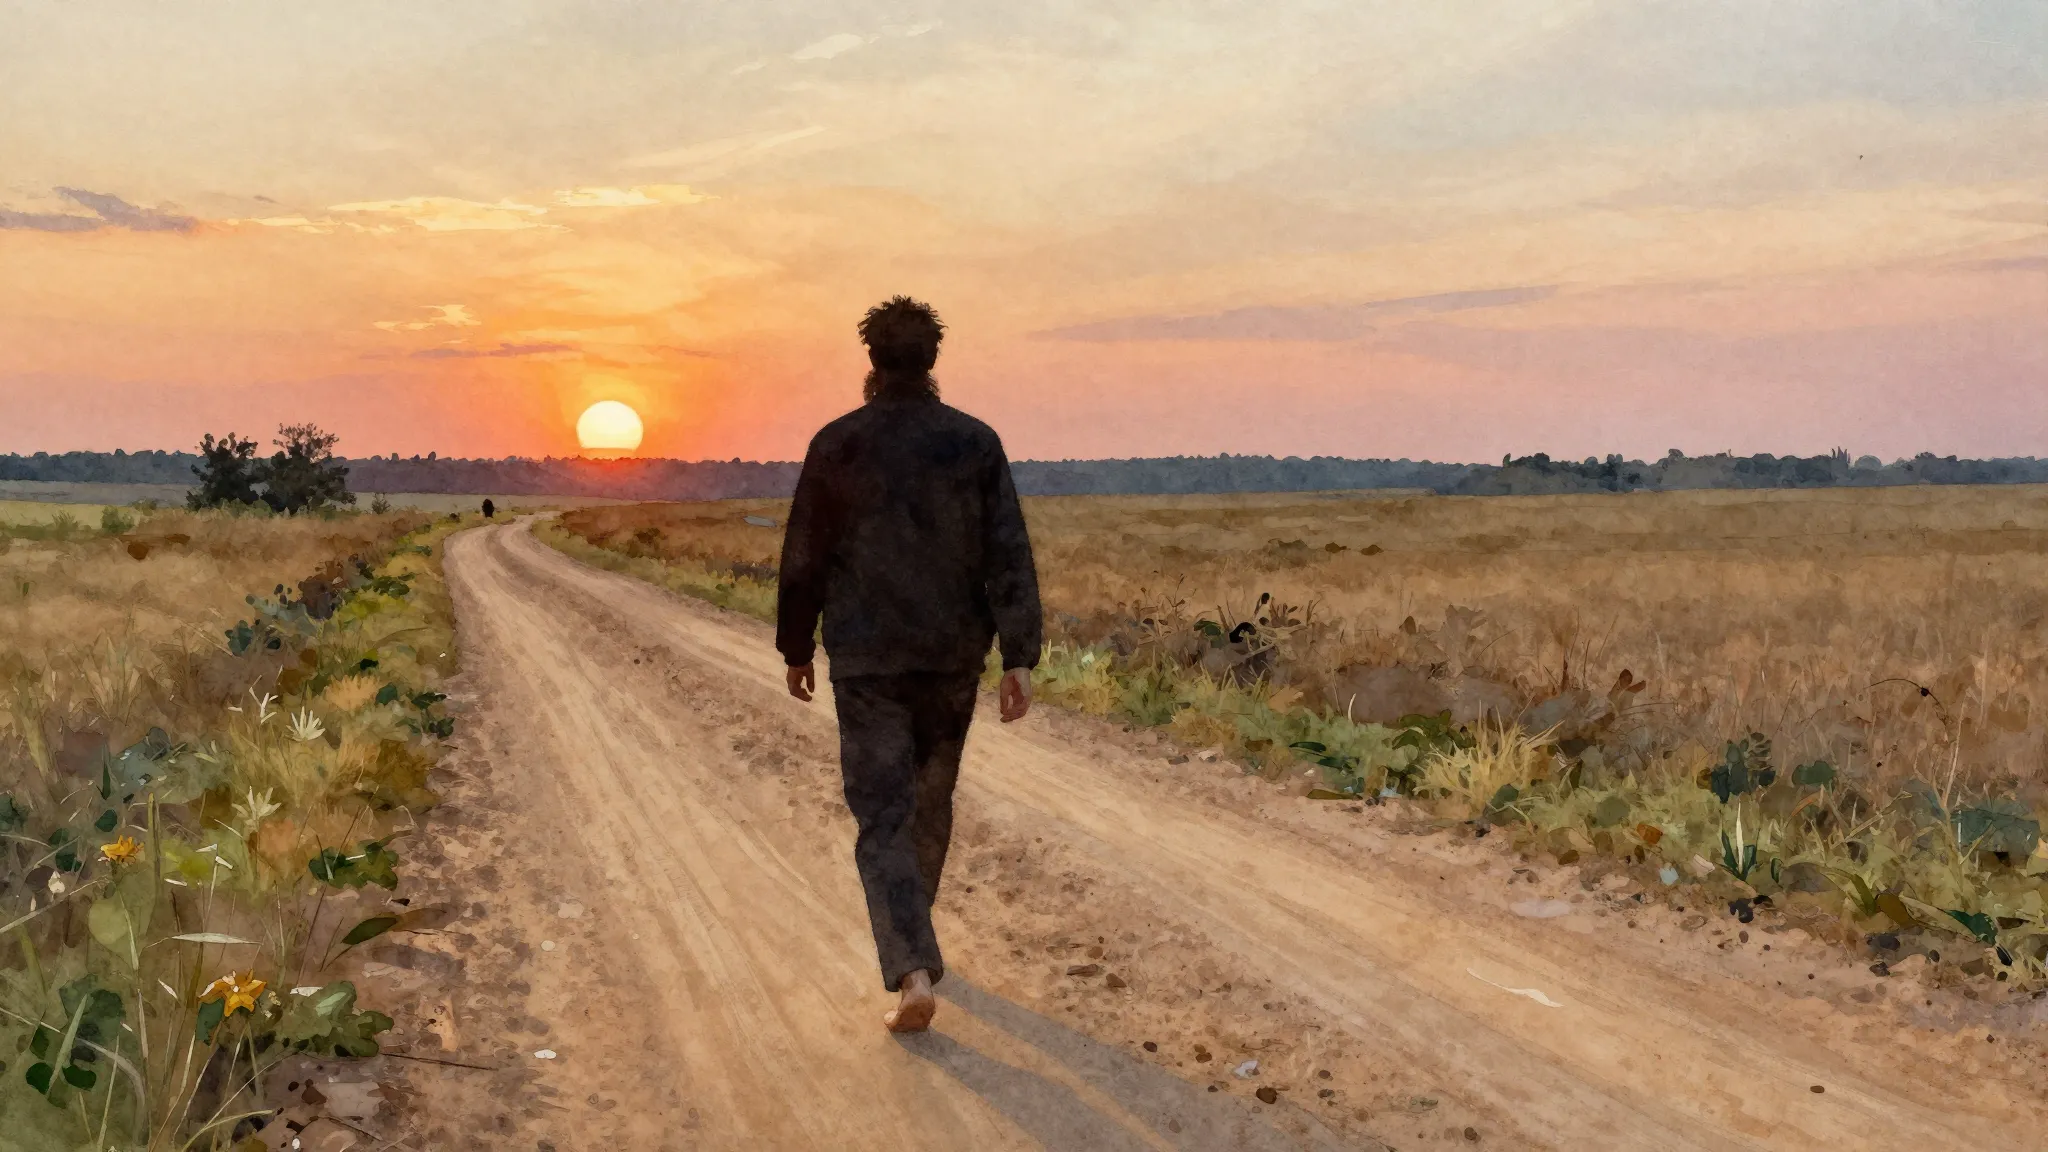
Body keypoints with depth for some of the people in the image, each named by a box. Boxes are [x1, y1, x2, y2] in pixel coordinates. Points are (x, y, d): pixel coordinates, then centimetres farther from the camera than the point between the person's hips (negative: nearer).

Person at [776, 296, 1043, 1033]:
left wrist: (796, 649, 13)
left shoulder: (836, 445, -4)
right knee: (931, 799, 20)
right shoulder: (976, 443, -2)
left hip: (865, 660, -2)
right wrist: (1020, 658, -7)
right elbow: (1009, 557, -8)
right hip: (952, 655, 2)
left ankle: (914, 971, -15)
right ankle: (906, 935, 39)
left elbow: (803, 559, 1)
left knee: (882, 816, 0)